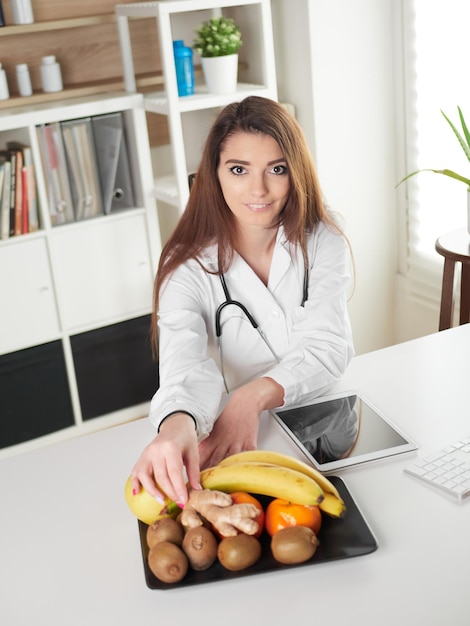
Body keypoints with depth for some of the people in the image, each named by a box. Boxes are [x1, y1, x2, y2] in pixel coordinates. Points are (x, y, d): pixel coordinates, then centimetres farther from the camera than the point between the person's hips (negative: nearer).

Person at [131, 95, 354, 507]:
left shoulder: (322, 243, -2)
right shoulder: (189, 266, -8)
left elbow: (329, 346, -14)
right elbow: (185, 363, -25)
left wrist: (253, 397, -34)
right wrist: (177, 424, -50)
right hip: (226, 440, 1)